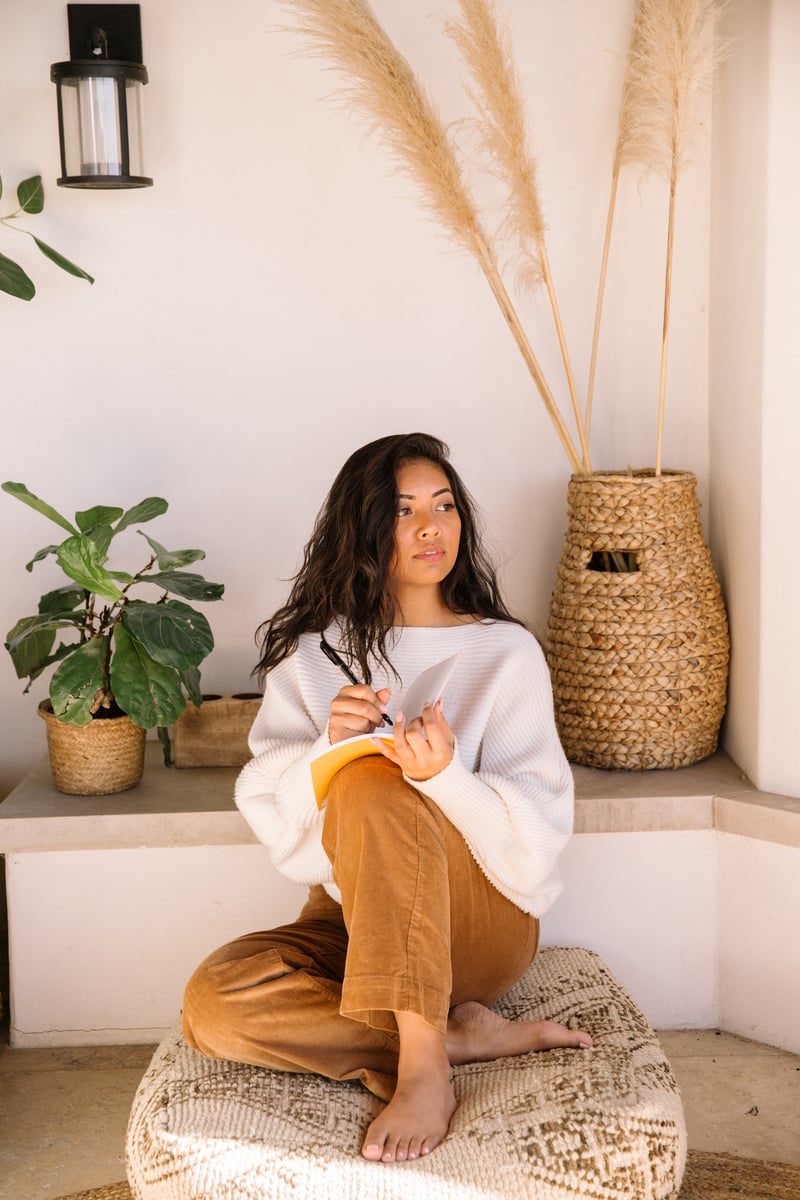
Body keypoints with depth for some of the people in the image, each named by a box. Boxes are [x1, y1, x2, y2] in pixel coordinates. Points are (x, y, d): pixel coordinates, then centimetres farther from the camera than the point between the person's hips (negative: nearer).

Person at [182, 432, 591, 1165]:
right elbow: (272, 818, -3)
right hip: (349, 922, 3)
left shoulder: (506, 652, -1)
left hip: (480, 922, -3)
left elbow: (537, 836, -10)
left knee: (373, 783, -32)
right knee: (213, 1002, -28)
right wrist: (326, 747, -23)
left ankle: (423, 1066, -31)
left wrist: (445, 775, -30)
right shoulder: (311, 652, 6)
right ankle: (463, 1036, -17)